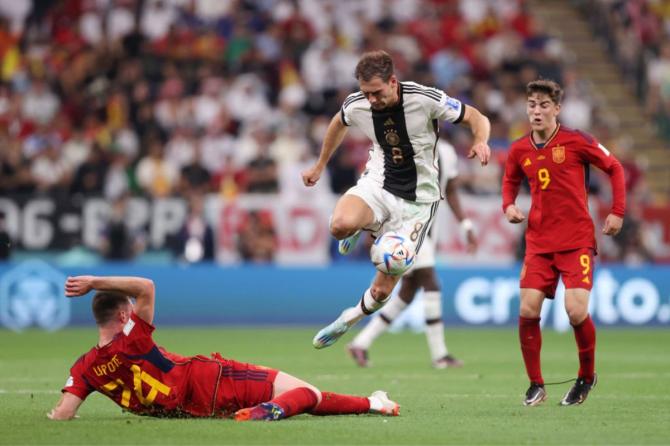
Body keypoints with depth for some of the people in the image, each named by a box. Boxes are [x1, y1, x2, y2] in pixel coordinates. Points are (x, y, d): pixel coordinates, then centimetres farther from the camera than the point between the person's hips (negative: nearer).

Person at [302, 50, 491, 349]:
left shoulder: (426, 100, -21)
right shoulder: (355, 105, -10)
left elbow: (477, 118, -10)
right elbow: (339, 123, 16)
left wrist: (480, 141, -32)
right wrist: (320, 166, 24)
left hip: (417, 200, -2)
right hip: (378, 186, 2)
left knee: (381, 290, -5)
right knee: (340, 226, -34)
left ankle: (351, 318, 29)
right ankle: (362, 229, 5)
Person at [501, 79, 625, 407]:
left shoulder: (576, 141, -7)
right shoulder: (519, 150, 4)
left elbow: (614, 168, 3)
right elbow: (510, 181, 24)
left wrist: (617, 212, -2)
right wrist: (508, 206, 3)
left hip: (577, 240, -4)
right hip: (539, 242, 4)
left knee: (576, 311, -15)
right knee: (527, 311, -9)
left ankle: (587, 376, 12)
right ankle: (536, 385, 7)